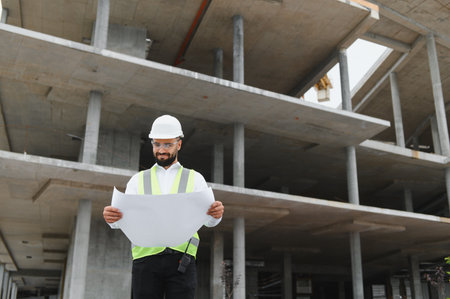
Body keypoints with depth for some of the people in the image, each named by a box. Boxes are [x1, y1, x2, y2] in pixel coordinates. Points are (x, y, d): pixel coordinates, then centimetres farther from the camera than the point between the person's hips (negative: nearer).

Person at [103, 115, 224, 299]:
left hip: (181, 259, -1)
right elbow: (124, 218, 6)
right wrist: (111, 217, -18)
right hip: (146, 258, 1)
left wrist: (216, 213, -20)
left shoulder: (195, 179, 15)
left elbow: (209, 220, 4)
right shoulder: (138, 180, 17)